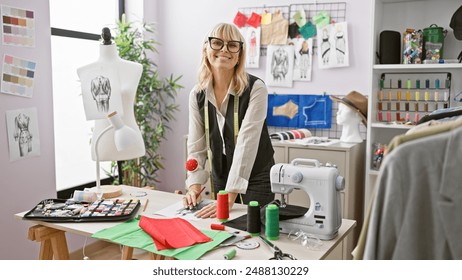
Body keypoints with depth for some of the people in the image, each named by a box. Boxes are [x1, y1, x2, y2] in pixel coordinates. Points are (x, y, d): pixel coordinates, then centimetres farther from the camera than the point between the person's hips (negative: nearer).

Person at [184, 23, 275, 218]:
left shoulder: (256, 89, -18)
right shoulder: (197, 94, -4)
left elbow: (246, 143, -26)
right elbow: (196, 146, -3)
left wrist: (229, 198, -32)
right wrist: (194, 185, -17)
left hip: (257, 181, -4)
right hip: (219, 180, 4)